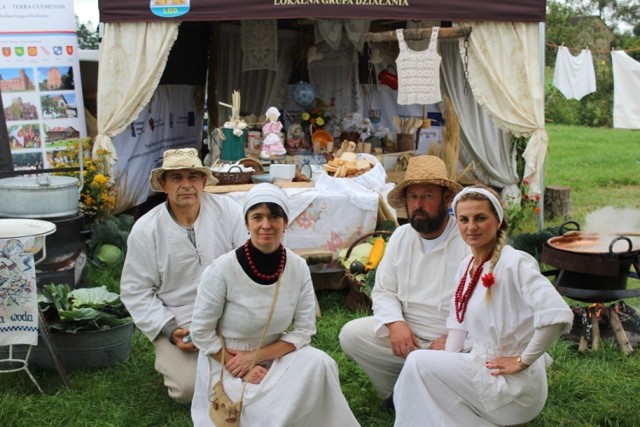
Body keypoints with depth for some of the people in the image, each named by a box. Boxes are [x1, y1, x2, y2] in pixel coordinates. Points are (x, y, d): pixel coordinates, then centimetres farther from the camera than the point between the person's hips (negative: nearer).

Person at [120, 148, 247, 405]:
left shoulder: (228, 212, -4)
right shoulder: (145, 230, -5)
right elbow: (136, 291, -1)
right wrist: (170, 331, -12)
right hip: (179, 323, -1)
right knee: (189, 388, -20)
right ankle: (170, 359, 14)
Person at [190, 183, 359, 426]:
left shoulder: (298, 267, -9)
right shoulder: (223, 269, -19)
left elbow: (303, 330, -6)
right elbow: (201, 333, -11)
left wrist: (255, 357, -17)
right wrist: (243, 369, -15)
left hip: (275, 357, 4)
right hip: (226, 364, -4)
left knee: (319, 364, -25)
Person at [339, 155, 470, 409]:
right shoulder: (401, 237, 7)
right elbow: (383, 291, 9)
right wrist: (396, 323, -11)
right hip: (406, 334, 6)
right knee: (351, 334, -10)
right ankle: (396, 393, 6)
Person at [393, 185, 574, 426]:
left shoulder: (515, 263, -20)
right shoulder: (466, 266, 7)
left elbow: (557, 315, -31)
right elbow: (459, 321, 14)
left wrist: (522, 361, -22)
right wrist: (447, 366, 1)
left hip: (516, 386, -8)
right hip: (482, 367, 8)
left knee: (419, 363, -14)